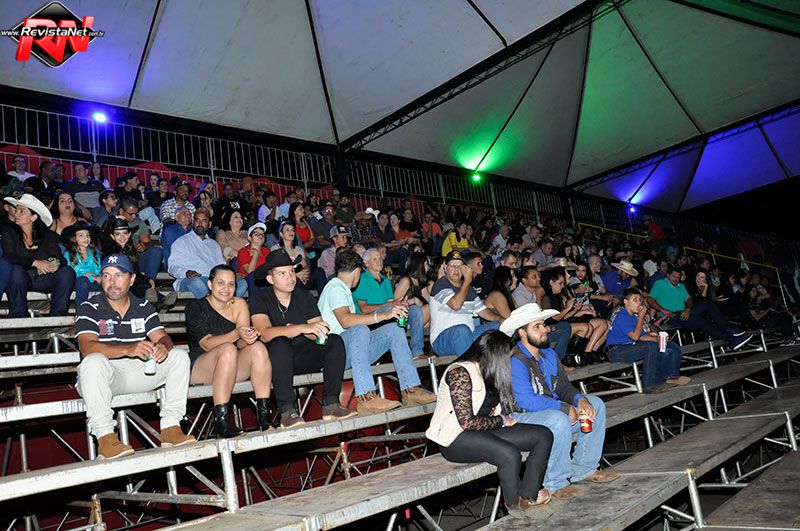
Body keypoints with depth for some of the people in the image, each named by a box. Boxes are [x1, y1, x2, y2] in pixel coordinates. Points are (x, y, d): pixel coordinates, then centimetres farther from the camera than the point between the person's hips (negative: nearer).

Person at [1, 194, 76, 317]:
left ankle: (57, 316, -24)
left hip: (42, 280, 2)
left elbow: (58, 257, -2)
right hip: (19, 280, -2)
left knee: (68, 271, -22)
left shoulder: (48, 235, 8)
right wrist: (35, 263, -24)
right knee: (16, 269, -34)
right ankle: (18, 316, -27)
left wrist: (56, 263, -27)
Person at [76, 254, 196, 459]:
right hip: (106, 374, -4)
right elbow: (87, 348, -20)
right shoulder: (89, 309, -4)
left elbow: (162, 337, 0)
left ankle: (171, 427, -17)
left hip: (139, 370, 4)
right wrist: (127, 350, -36)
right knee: (94, 362, -36)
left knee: (179, 356, -13)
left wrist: (164, 346, -27)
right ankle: (104, 437, -32)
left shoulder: (144, 307, 9)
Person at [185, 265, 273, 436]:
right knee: (228, 349, -33)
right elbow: (207, 344, -17)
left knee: (258, 348, -25)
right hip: (199, 367, -3)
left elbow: (242, 343, -2)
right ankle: (221, 420, -34)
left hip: (234, 366, 4)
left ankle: (264, 414, -25)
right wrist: (237, 334, -32)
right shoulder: (195, 307, -4)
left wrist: (248, 337, -26)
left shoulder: (239, 304, 7)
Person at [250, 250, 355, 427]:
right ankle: (287, 411, -33)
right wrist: (303, 328, -30)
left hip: (303, 358, 4)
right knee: (280, 344, -35)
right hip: (276, 358, -4)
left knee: (335, 341, -19)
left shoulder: (304, 297, 8)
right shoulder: (259, 299, -5)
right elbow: (265, 334, -22)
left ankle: (331, 405, -24)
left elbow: (320, 332, -1)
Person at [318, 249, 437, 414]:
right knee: (360, 330, -37)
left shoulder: (342, 289, 25)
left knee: (394, 328, -5)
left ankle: (410, 390, -16)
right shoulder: (335, 288, -7)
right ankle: (366, 398, -46)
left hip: (352, 348, 9)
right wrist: (384, 315, -33)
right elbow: (346, 320, -26)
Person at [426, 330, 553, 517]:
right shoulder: (460, 373, -16)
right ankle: (515, 504, -7)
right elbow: (467, 422, -21)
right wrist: (500, 421, -9)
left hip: (484, 431, 9)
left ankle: (528, 496, -2)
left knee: (544, 435, -4)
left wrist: (499, 411, 0)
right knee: (510, 454, -34)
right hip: (455, 439, -9)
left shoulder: (486, 372, 12)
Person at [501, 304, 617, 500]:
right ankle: (555, 482, -16)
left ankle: (583, 469, 8)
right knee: (559, 420, -36)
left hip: (551, 410, 9)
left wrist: (580, 399, -12)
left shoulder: (549, 353, 8)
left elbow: (563, 386, 10)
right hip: (520, 418, -9)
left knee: (595, 404, 3)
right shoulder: (514, 361, -21)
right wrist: (565, 408, -20)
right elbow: (527, 401, -27)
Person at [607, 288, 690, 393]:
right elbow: (635, 336, -22)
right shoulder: (621, 316, -15)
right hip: (616, 350, -10)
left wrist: (658, 339, -7)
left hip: (630, 347, 10)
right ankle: (650, 385, -23)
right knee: (652, 347, -29)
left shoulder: (633, 316, 15)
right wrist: (641, 317, -14)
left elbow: (642, 336, 11)